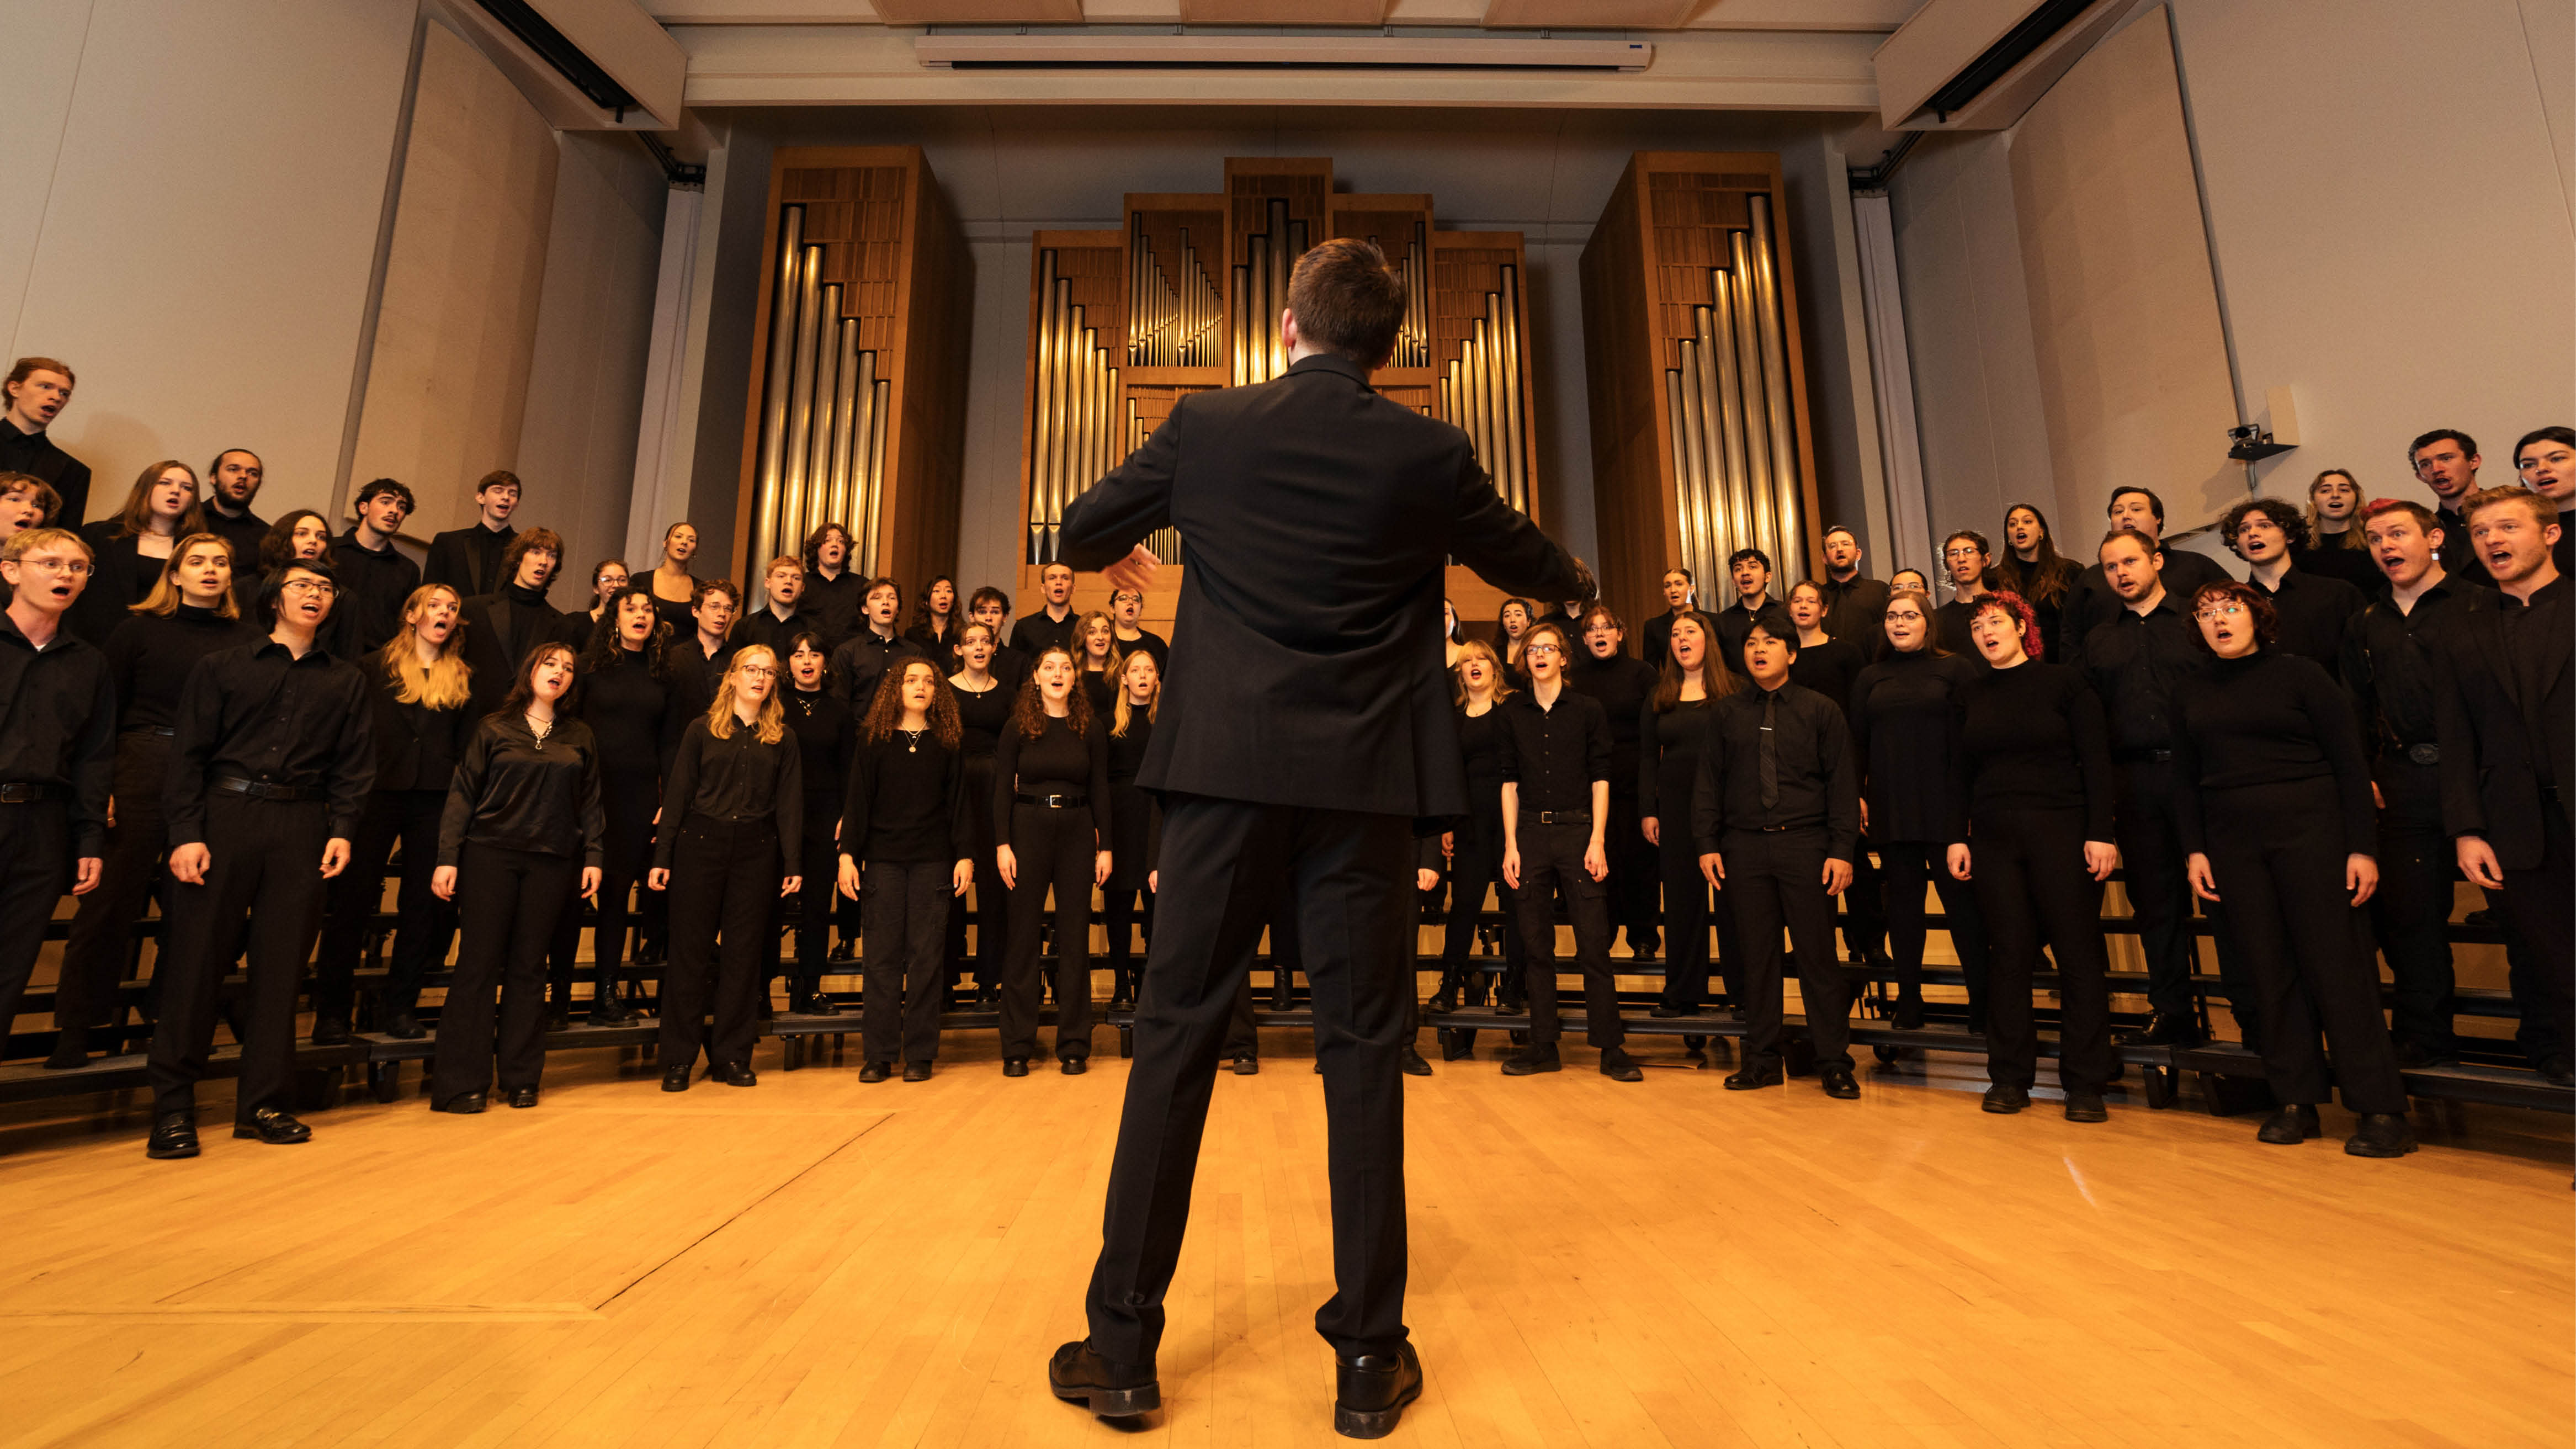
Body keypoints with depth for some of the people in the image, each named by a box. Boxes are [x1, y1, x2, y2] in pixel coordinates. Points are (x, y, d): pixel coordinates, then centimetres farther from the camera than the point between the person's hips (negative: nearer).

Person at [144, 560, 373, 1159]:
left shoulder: (347, 682, 14)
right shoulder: (222, 667, 9)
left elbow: (354, 764, 8)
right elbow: (190, 753, 2)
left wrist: (343, 830, -3)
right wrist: (187, 831, -7)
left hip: (303, 826, 1)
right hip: (225, 815, -1)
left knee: (281, 964, 3)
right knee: (196, 956, -1)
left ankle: (261, 1102, 11)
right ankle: (172, 1105, 10)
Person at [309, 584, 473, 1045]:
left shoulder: (462, 679, 13)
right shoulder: (374, 666, 7)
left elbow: (468, 746, 12)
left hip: (436, 800, 2)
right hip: (378, 793, -2)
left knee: (424, 901, 5)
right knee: (352, 898, 0)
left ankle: (400, 1003, 17)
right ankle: (332, 1010, 11)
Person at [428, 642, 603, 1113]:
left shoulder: (580, 737, 12)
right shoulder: (495, 728, 6)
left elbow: (591, 802, 11)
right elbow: (463, 793, 3)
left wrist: (592, 857, 4)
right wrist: (447, 857, -3)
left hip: (553, 861, 2)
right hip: (490, 853, -2)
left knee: (529, 966, 6)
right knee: (479, 962, -2)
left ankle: (521, 1078, 13)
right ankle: (460, 1082, 6)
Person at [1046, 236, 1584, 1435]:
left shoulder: (1206, 426, 3)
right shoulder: (1431, 455, 3)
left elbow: (1083, 532, 16)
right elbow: (1526, 563, 19)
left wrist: (1118, 555, 40)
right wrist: (1580, 583, 43)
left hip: (1225, 766, 0)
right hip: (1365, 779, 0)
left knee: (1175, 1035, 7)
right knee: (1363, 1049, 7)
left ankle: (1122, 1348, 17)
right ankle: (1367, 1358, 18)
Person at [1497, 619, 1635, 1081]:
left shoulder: (1588, 709, 4)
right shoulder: (1513, 713, 10)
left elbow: (1600, 778, 2)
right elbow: (1510, 781, 9)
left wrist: (1598, 840, -7)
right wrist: (1511, 845, 2)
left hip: (1578, 829, -2)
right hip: (1530, 832, 2)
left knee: (1594, 943, -3)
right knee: (1536, 944, 6)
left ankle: (1611, 1047, 7)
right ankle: (1543, 1046, 14)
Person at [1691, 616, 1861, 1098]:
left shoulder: (1820, 710, 5)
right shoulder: (1725, 713, 9)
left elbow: (1842, 782, 2)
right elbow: (1708, 781, 9)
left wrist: (1842, 850, -6)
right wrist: (1707, 844, 2)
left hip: (1805, 843, -1)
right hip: (1745, 846, 2)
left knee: (1818, 955, 1)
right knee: (1757, 955, 6)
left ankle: (1834, 1062, 13)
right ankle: (1762, 1060, 16)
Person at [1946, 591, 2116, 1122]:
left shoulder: (2063, 681, 2)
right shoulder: (1969, 693, 10)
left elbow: (2097, 760, -2)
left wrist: (2100, 833, -10)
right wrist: (1957, 836, 5)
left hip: (2063, 831, -2)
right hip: (1993, 838, 3)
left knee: (2079, 954, 0)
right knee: (2008, 954, 4)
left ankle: (2084, 1084, 9)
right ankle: (2010, 1077, 12)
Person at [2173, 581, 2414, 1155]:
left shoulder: (2300, 674, 2)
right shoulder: (2190, 694, 12)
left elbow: (2349, 761, -1)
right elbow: (2188, 779, 14)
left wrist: (2361, 846, -8)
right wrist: (2195, 850, 5)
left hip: (2309, 829, -3)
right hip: (2232, 842, 3)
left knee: (2336, 966, -4)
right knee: (2271, 969, 4)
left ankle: (2381, 1108, 3)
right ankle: (2296, 1101, 10)